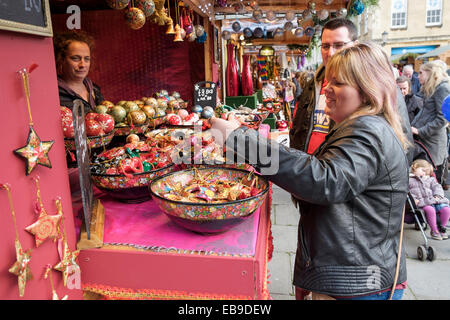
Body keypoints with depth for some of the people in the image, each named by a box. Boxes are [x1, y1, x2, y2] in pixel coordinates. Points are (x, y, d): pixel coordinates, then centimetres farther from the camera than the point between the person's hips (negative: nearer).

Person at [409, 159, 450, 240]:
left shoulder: (430, 179, 31)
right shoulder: (408, 179, 10)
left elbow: (437, 187, 19)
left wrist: (438, 196, -2)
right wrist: (413, 199, -16)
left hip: (434, 200, 6)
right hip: (421, 202, -6)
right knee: (430, 210, -34)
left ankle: (441, 228, 2)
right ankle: (434, 231, -17)